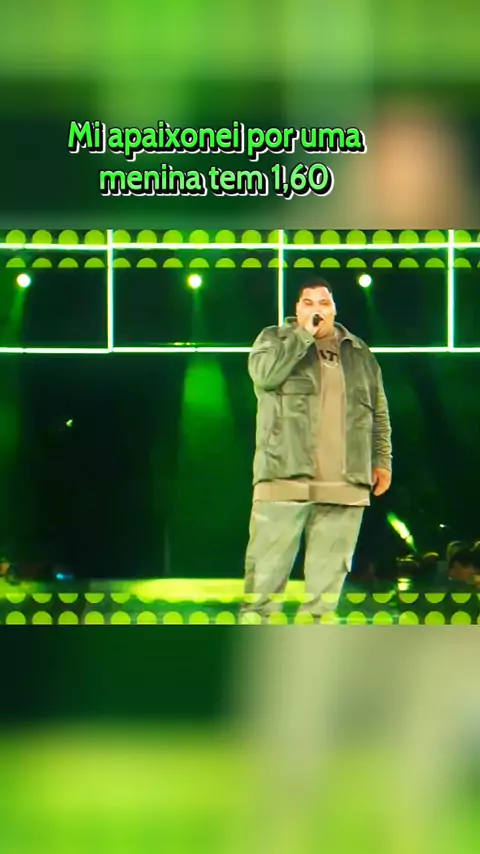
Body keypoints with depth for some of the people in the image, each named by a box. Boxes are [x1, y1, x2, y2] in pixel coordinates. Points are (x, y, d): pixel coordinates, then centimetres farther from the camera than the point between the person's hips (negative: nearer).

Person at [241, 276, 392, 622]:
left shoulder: (359, 353, 17)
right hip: (286, 476, -3)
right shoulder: (274, 338, 7)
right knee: (268, 565, -5)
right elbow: (265, 373, -15)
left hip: (344, 484, 3)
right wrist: (304, 335, -11)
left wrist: (382, 459, 11)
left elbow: (379, 412, 20)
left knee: (329, 572, 5)